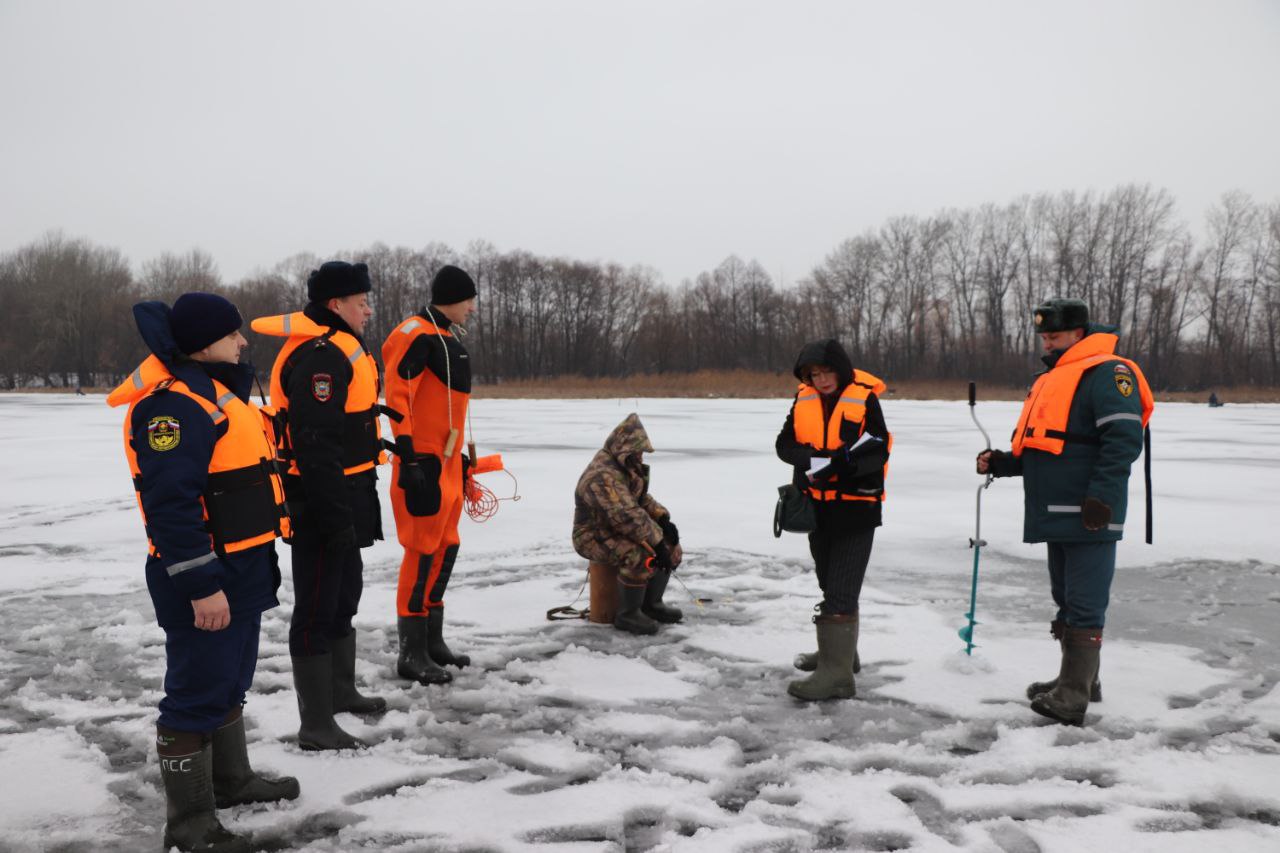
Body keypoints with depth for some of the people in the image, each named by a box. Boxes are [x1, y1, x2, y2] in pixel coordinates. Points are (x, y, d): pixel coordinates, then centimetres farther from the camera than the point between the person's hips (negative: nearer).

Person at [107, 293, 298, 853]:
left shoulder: (216, 391, 14)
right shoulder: (171, 404, -20)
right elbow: (170, 503, -26)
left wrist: (254, 566, 24)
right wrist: (201, 587, -26)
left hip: (242, 573, 11)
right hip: (205, 582, -11)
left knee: (230, 682, 21)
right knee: (198, 693, -2)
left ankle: (230, 780, 37)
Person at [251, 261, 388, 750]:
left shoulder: (339, 349, 16)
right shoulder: (320, 356, -19)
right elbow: (316, 444, -27)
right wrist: (335, 516, -27)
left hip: (344, 497, 11)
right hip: (323, 502, -11)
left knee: (344, 597, 22)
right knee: (317, 608, -3)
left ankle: (341, 692, 39)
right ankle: (316, 725, 5)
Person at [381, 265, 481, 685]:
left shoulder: (450, 337, 17)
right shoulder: (417, 334, -13)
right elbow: (396, 397, -19)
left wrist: (459, 455, 23)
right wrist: (408, 459, -23)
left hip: (446, 461, 10)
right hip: (422, 463, -10)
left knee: (446, 547, 13)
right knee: (423, 551, -6)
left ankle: (432, 640, 25)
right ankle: (412, 653, 3)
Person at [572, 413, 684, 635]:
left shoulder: (627, 467, 6)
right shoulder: (604, 475, -28)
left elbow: (642, 499, 14)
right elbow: (628, 516, -34)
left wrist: (663, 518, -3)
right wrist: (656, 542, -32)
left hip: (618, 531, 10)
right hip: (595, 538, -10)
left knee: (670, 544, 2)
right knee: (641, 555, -32)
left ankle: (651, 603, 11)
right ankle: (627, 614, -16)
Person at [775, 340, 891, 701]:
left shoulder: (864, 399, -11)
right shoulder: (804, 400, 4)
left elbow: (877, 453, -16)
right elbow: (785, 444, -2)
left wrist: (835, 463, -29)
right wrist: (816, 460, -21)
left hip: (856, 506, -6)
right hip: (818, 505, 6)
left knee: (841, 591, -11)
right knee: (829, 585, 19)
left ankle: (837, 673, -11)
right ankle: (838, 650, 35)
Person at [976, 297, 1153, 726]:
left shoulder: (1107, 373, -9)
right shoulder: (1049, 381, 21)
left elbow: (1124, 438, -19)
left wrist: (1101, 495, -25)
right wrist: (1001, 462, 10)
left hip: (1088, 517, -10)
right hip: (1057, 514, 10)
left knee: (1084, 606, -6)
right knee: (1066, 600, 17)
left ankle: (1073, 697, -3)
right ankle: (1079, 679, 30)